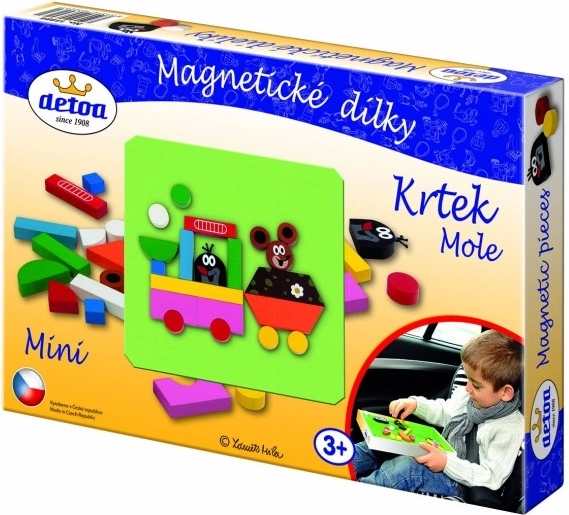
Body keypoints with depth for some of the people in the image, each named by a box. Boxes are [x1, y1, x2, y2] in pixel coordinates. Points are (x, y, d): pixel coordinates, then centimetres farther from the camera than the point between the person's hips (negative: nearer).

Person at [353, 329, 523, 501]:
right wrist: (415, 404, 3)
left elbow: (492, 478, -24)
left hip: (458, 484, -9)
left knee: (408, 469, -33)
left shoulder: (510, 429, -21)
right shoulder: (465, 396, 2)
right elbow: (443, 412, 22)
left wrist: (447, 463, -30)